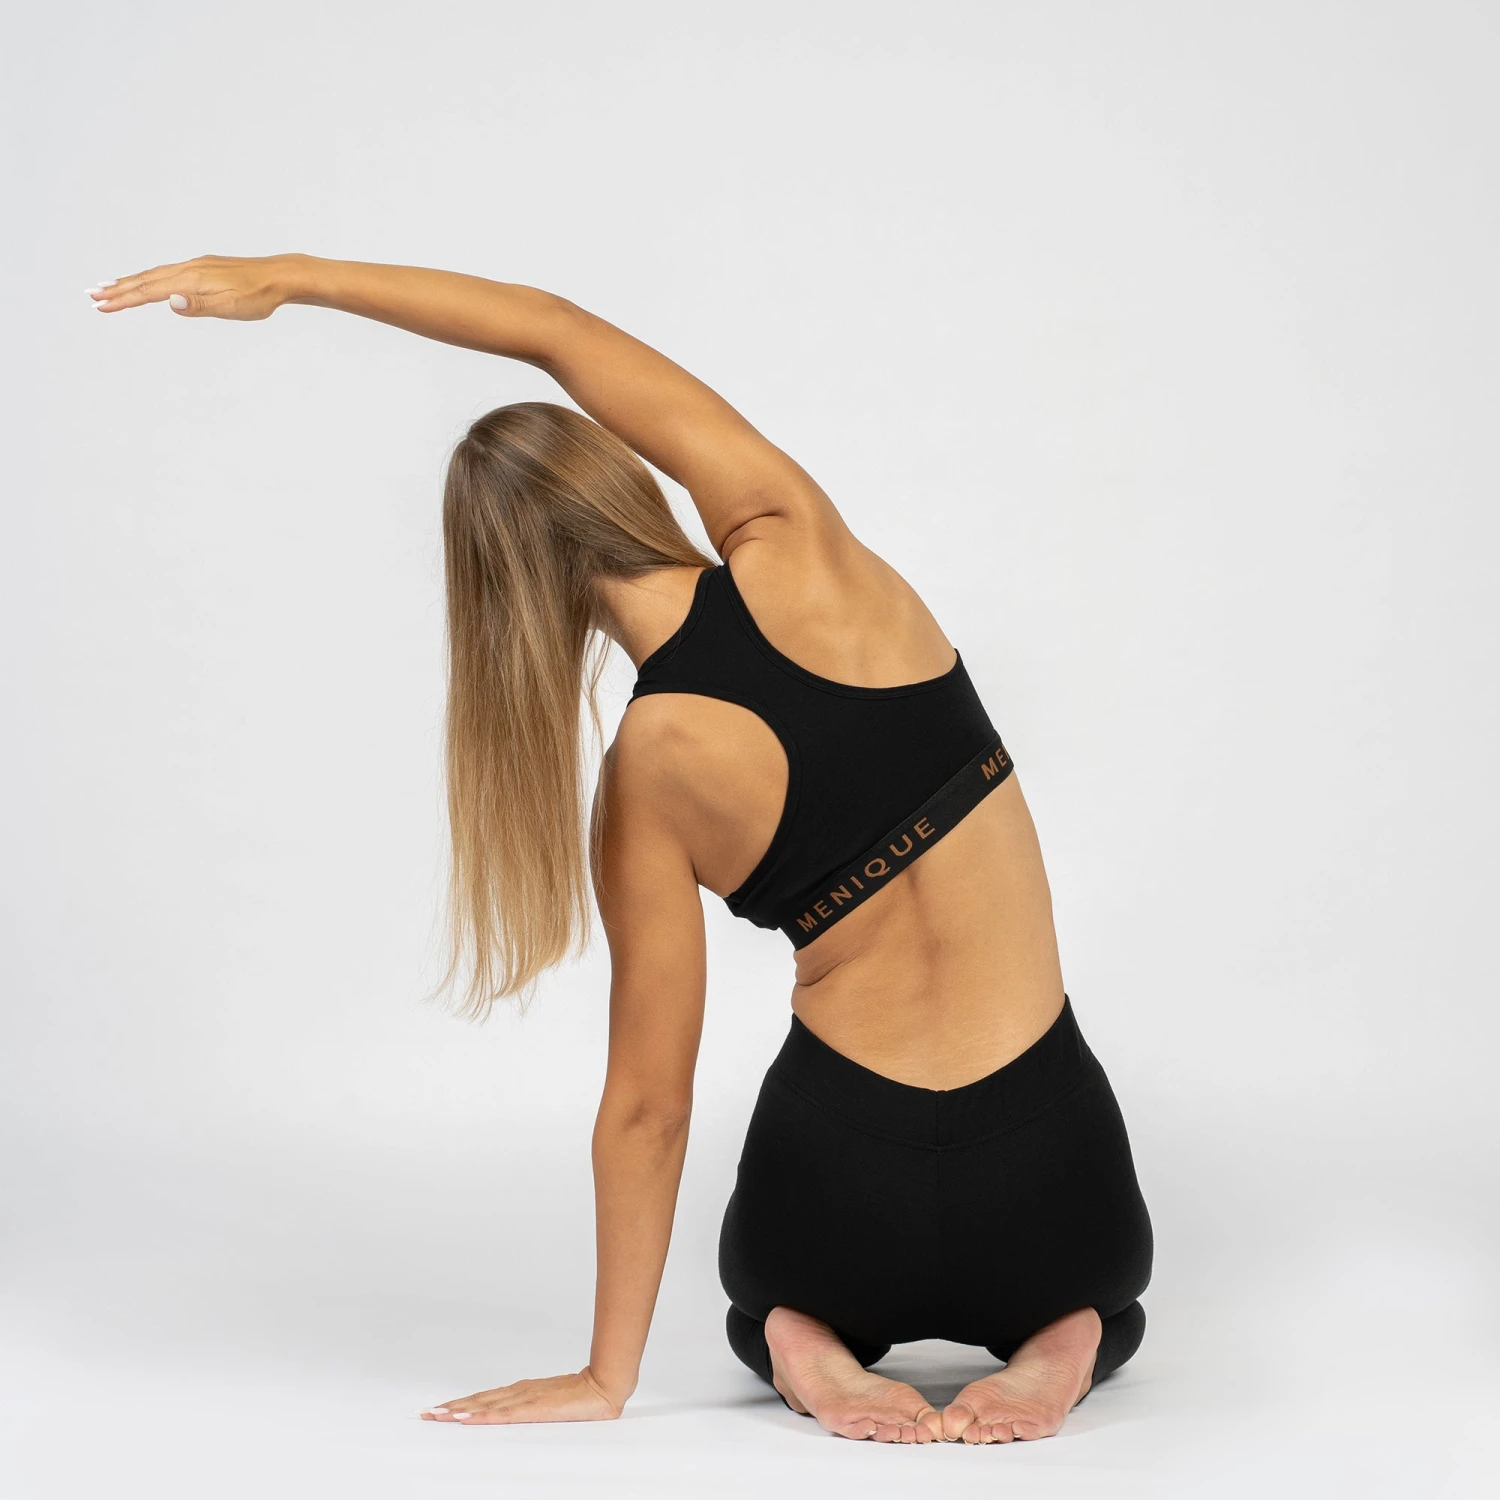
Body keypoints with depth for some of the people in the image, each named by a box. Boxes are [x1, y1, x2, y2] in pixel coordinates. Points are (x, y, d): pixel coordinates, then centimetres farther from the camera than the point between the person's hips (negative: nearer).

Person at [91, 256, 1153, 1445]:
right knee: (1097, 1302, 38)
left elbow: (649, 1105, -6)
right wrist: (294, 275, 1)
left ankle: (812, 1349, 4)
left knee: (774, 1295, 39)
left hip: (844, 1198, 0)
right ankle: (1054, 1348, 3)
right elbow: (560, 333, -1)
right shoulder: (798, 552, -10)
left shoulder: (646, 782, -12)